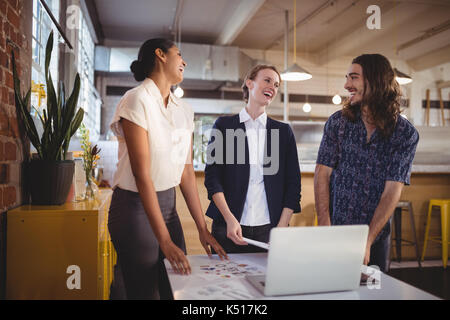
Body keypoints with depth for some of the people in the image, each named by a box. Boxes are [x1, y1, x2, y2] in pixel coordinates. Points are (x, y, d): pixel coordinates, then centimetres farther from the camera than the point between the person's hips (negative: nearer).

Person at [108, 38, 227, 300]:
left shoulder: (185, 111, 7)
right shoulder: (137, 100, -14)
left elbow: (187, 172, 7)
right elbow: (142, 174, -20)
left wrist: (203, 228, 3)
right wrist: (165, 241, -21)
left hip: (168, 205, 7)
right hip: (136, 206, -6)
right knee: (146, 292, 3)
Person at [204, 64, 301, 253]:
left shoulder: (284, 131, 10)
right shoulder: (224, 125, 4)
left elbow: (293, 183, 7)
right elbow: (212, 176, 0)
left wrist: (282, 227, -3)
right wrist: (230, 219, -11)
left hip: (269, 229, 2)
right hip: (228, 228, -1)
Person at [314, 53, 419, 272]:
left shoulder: (405, 133, -6)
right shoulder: (337, 122, -2)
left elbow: (392, 191, -11)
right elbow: (322, 175, -5)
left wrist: (367, 241, -19)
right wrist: (325, 228, -14)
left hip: (376, 238, 0)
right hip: (335, 234, 1)